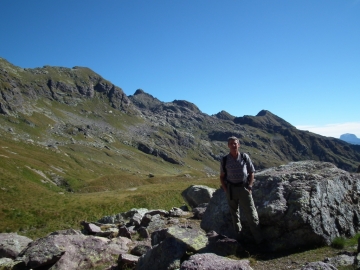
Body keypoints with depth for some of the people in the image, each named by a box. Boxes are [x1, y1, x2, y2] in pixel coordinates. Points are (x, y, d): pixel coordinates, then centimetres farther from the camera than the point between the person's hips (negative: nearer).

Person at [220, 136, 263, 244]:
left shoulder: (245, 157, -3)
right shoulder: (224, 160, -2)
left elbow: (252, 172, 5)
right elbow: (222, 176, 6)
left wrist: (249, 186, -4)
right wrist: (225, 190, -3)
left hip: (244, 188, -1)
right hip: (231, 189, 1)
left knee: (251, 214, -1)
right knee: (234, 213, 13)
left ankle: (259, 239, 10)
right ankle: (238, 236, 29)